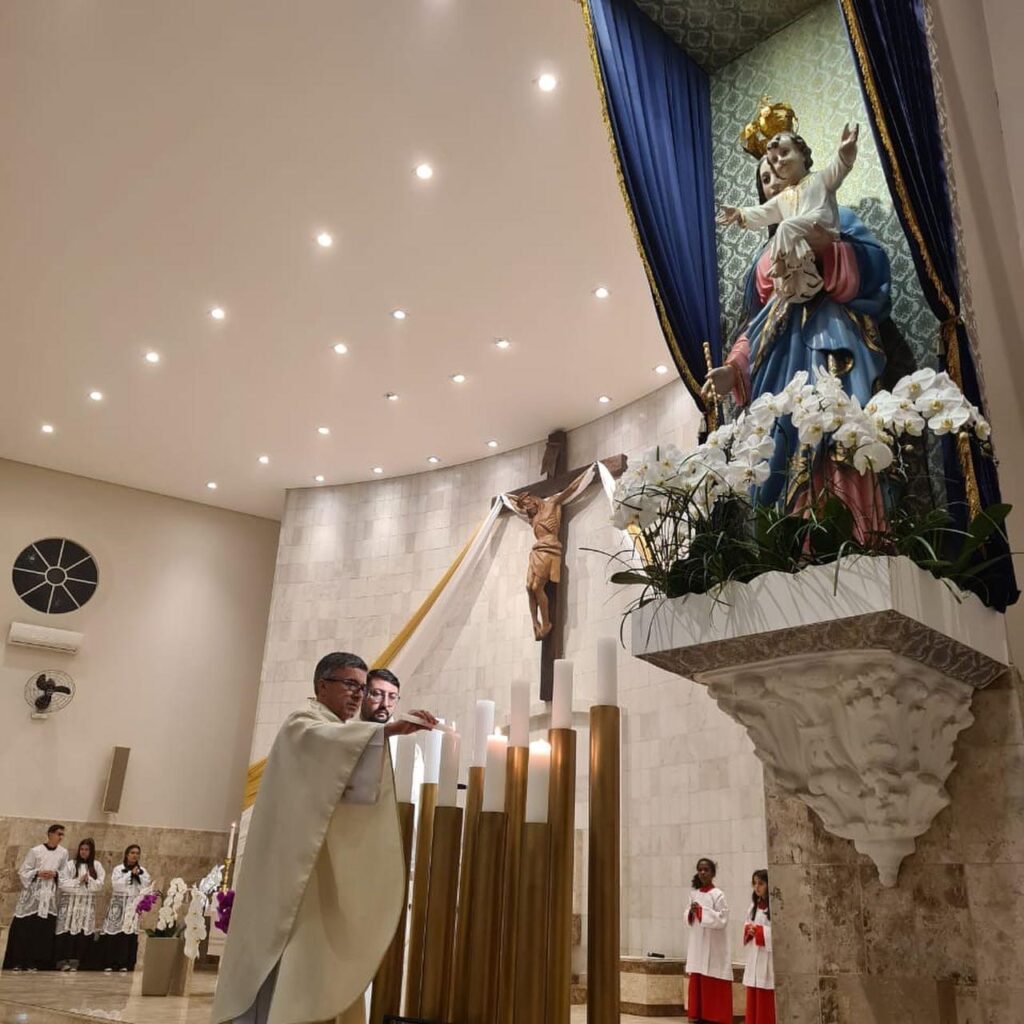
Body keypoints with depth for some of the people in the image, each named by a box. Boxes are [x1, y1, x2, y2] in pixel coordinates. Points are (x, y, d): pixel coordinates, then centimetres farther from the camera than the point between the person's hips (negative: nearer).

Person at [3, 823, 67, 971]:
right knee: (23, 926, -6)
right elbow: (23, 871, -1)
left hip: (50, 894, 3)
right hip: (33, 892, -2)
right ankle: (17, 962, 4)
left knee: (44, 929, -1)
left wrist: (55, 874, -9)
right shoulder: (35, 851, -4)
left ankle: (34, 962, 8)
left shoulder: (63, 853, 4)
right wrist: (37, 873, -16)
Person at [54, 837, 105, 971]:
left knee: (82, 931, -5)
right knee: (67, 930, -7)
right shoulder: (70, 864, 3)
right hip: (70, 902, -1)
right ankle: (62, 960, -3)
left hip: (87, 904, 1)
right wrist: (78, 881, -12)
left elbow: (100, 884, 2)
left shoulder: (96, 865, 8)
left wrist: (89, 880, -14)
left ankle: (74, 961, 0)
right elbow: (62, 883, -5)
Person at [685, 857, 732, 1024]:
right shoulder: (693, 894, 10)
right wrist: (691, 912, -8)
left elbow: (722, 919, -15)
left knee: (713, 986, -4)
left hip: (713, 946, -6)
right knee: (697, 984, 8)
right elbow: (688, 919, 14)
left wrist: (702, 911, -19)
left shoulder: (718, 895, -8)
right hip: (697, 945, 6)